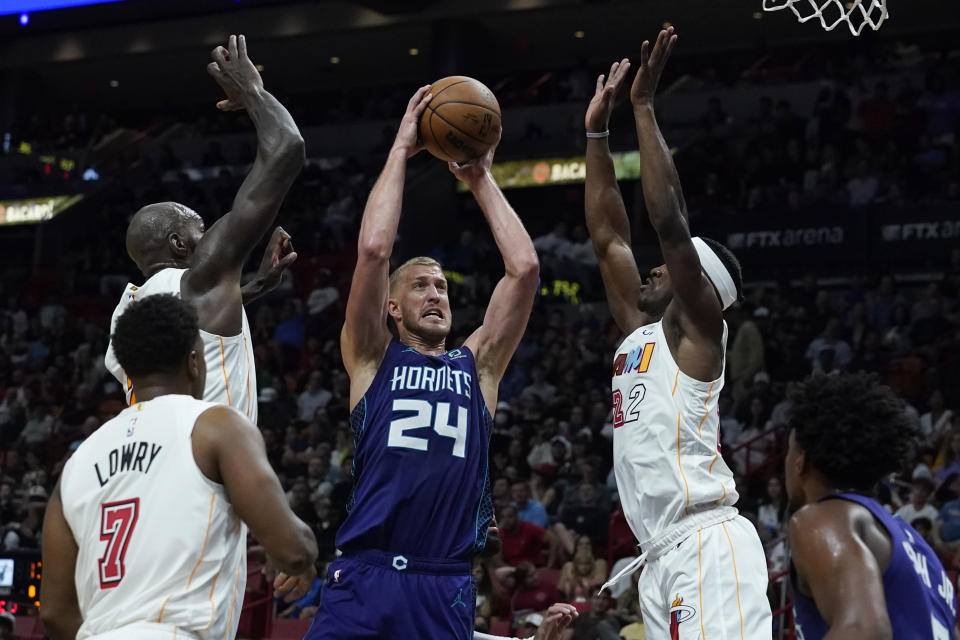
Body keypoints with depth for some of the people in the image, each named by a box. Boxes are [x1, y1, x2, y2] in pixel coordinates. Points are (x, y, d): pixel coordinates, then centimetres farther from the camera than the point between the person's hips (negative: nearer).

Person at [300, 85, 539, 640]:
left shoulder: (478, 366, 16)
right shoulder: (372, 360, 10)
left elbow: (525, 268, 7)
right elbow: (373, 251, -4)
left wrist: (481, 180, 12)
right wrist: (401, 151, 3)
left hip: (447, 589, 3)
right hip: (366, 578, -2)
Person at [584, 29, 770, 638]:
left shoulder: (696, 329, 0)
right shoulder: (640, 331, 21)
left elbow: (670, 221, -12)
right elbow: (609, 236, 23)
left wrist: (644, 107, -8)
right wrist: (596, 134, 21)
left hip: (707, 545, -9)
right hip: (661, 557, 9)